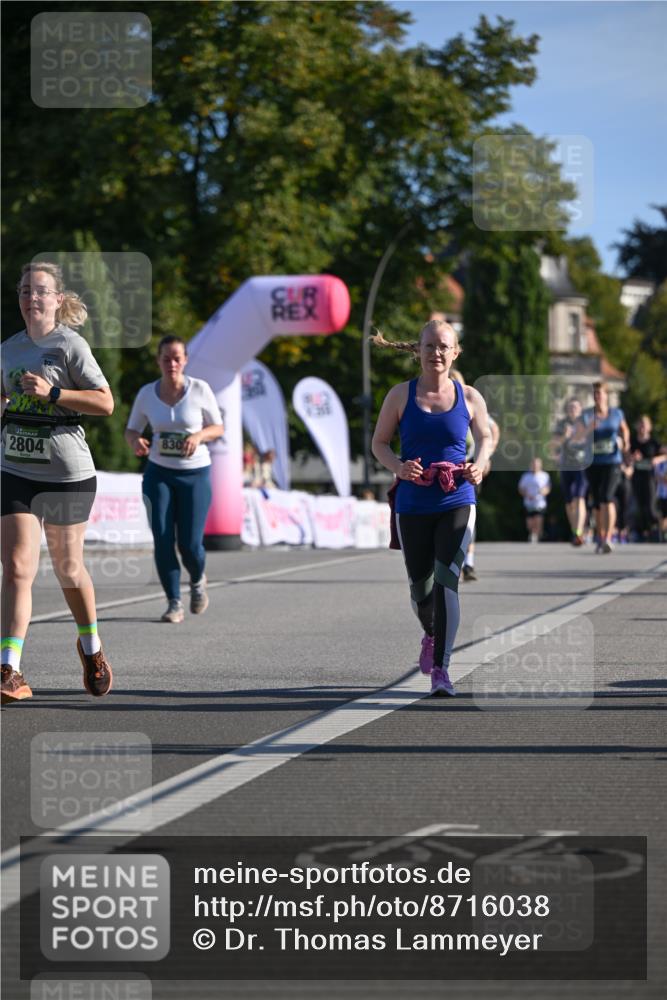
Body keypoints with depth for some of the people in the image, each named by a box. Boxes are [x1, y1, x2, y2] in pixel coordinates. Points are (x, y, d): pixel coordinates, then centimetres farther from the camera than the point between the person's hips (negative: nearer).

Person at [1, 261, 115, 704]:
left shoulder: (70, 345, -8)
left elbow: (105, 403, -13)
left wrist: (52, 392, -22)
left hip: (68, 472, -4)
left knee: (68, 568, 11)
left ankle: (91, 646, 37)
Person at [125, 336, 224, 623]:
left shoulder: (200, 389, -7)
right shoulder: (147, 394, -1)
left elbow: (218, 428, 1)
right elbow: (131, 430, 8)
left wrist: (199, 435, -21)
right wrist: (135, 441, -16)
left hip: (195, 473, -1)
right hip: (158, 473, 1)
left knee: (190, 544, -5)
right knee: (163, 540, -10)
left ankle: (197, 580, 29)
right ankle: (174, 603, 1)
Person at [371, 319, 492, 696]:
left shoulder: (469, 397, 2)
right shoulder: (401, 395, 2)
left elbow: (485, 437, 14)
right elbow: (379, 442, 7)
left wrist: (479, 465, -8)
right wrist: (398, 466, -14)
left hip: (457, 502, -1)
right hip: (413, 505, 1)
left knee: (447, 579, -17)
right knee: (421, 587, 11)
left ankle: (441, 668, -14)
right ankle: (431, 636, 45)